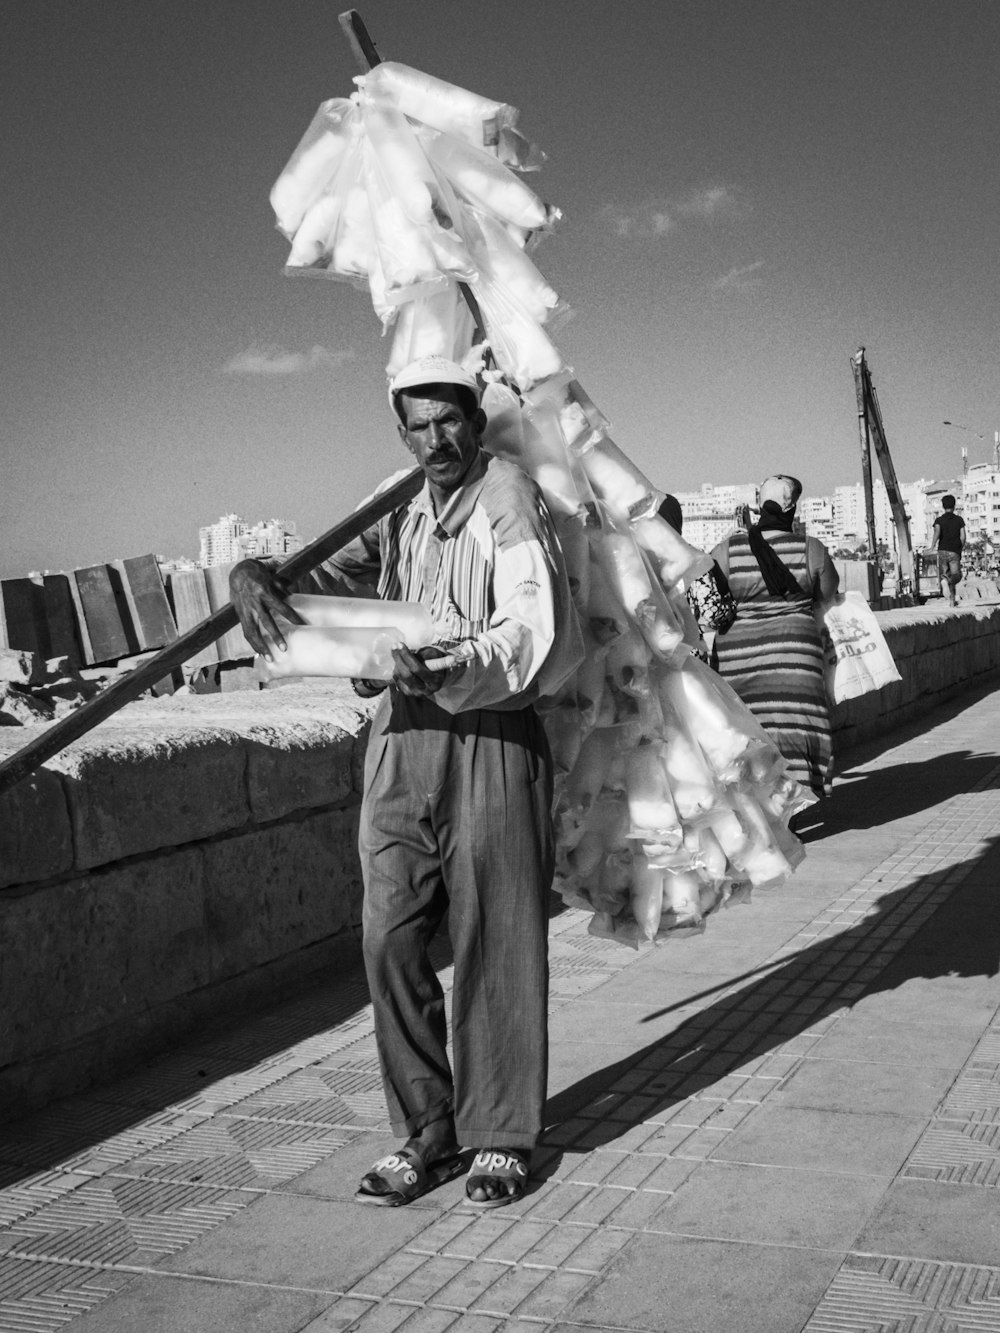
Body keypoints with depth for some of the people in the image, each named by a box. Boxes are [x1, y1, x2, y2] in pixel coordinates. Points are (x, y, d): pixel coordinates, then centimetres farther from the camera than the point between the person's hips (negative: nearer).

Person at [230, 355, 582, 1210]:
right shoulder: (400, 517, 16)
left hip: (492, 741, -5)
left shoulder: (509, 497, -3)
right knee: (391, 940, 4)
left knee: (495, 946, 2)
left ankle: (501, 1136, 18)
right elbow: (333, 582, 14)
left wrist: (452, 669, -32)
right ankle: (427, 1133, 18)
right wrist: (255, 578, -8)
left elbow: (532, 627, -15)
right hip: (401, 745, 6)